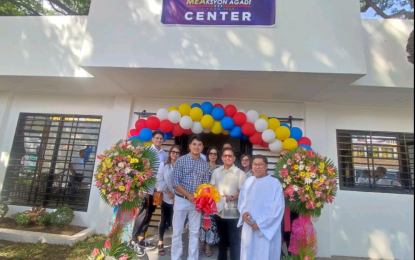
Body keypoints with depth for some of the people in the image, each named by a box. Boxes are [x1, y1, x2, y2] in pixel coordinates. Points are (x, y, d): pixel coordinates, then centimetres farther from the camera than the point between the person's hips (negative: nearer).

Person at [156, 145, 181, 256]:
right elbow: (160, 180, -4)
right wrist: (169, 192, -11)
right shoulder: (163, 165, 1)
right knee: (164, 220, 11)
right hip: (166, 198, 1)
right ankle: (160, 243, 28)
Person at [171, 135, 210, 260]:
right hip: (181, 200, -2)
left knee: (194, 232, 12)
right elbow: (175, 182, -11)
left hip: (197, 202, 3)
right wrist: (189, 195, -17)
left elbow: (206, 183, 7)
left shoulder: (205, 164, 3)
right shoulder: (181, 160, -7)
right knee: (177, 232, 8)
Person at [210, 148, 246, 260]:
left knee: (234, 241, 5)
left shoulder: (240, 173, -7)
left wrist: (231, 197, -24)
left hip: (233, 213, -4)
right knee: (222, 239, 22)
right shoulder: (216, 171, 6)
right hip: (219, 211, 5)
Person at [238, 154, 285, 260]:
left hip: (267, 229, -4)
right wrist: (243, 212, -7)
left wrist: (261, 222, -14)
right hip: (249, 227, 4)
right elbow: (242, 200, 13)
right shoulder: (248, 181, 6)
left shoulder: (275, 183, -9)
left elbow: (278, 207, -11)